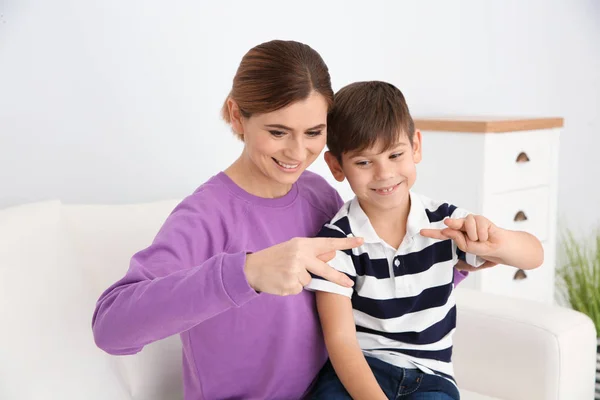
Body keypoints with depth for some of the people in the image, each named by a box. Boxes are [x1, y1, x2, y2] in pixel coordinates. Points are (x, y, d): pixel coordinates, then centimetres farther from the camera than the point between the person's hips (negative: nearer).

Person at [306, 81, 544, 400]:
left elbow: (534, 257, -4)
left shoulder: (444, 223, -4)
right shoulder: (336, 239, -12)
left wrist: (495, 243, -27)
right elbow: (340, 340, -16)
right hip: (358, 370, -2)